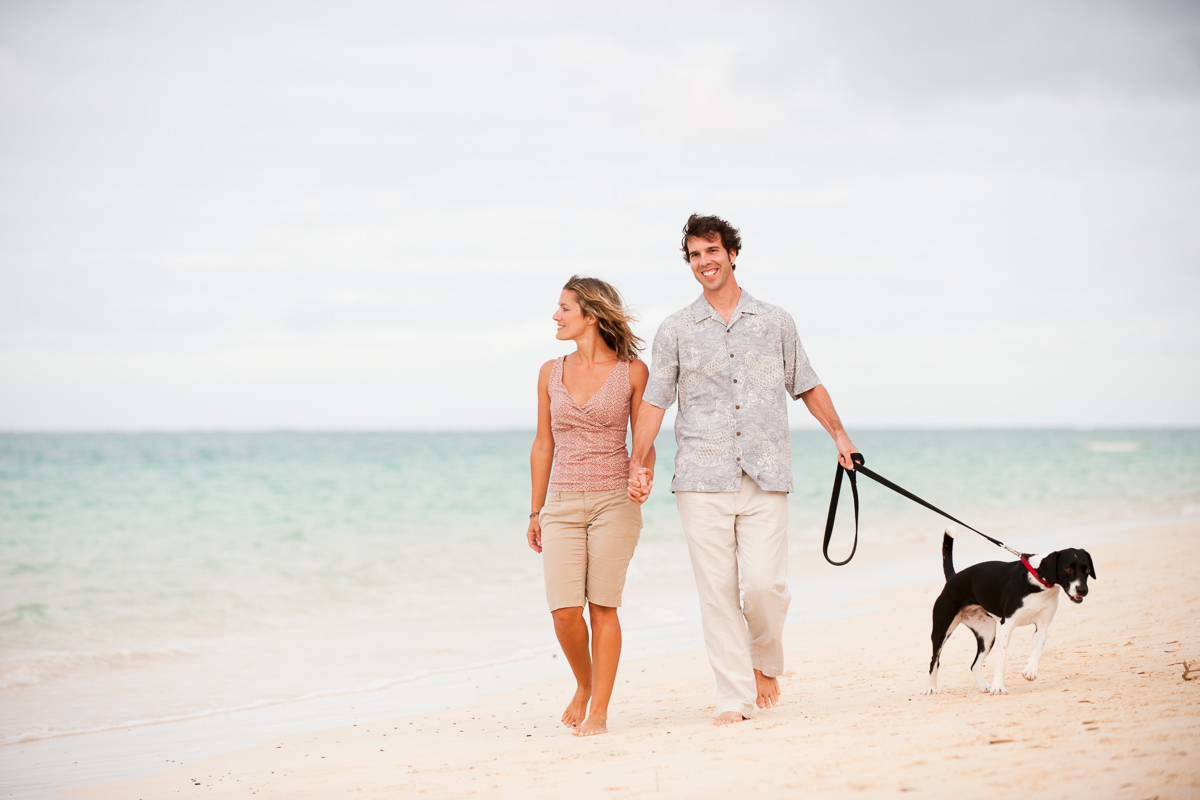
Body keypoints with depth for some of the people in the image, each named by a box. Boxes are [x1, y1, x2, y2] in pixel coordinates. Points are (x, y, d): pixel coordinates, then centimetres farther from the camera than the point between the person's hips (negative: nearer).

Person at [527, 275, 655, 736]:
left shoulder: (632, 372, -1)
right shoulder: (551, 373, 7)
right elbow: (543, 446, 13)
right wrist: (536, 513, 13)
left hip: (613, 502, -2)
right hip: (563, 504, 2)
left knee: (603, 607, -3)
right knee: (564, 611, -7)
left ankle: (598, 710, 6)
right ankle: (584, 684, 20)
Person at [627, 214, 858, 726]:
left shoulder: (775, 323, 12)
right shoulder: (675, 331, 9)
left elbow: (807, 385, 22)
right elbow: (654, 400, 6)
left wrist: (839, 436, 21)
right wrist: (638, 462, -3)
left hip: (764, 478, 0)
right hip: (701, 479, 0)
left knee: (765, 584, -11)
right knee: (717, 590, -4)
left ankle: (766, 664, 18)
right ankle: (735, 698, 2)